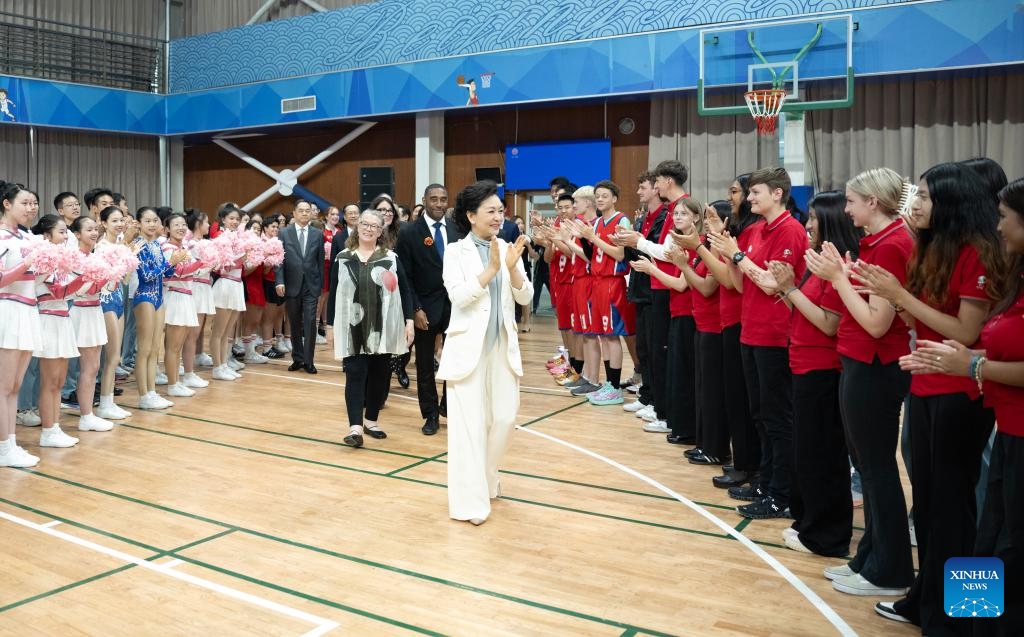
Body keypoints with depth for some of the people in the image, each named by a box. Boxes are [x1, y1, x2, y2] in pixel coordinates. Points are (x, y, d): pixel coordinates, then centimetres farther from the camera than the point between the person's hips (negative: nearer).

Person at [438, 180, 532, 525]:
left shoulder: (507, 249, 6)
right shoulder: (456, 252, -4)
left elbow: (525, 297, 0)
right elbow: (459, 296, -17)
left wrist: (512, 266, -16)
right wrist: (491, 268, -24)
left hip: (503, 346, 5)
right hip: (469, 346, -4)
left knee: (504, 417, 11)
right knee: (470, 423, -2)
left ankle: (487, 479, 34)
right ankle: (470, 499, 4)